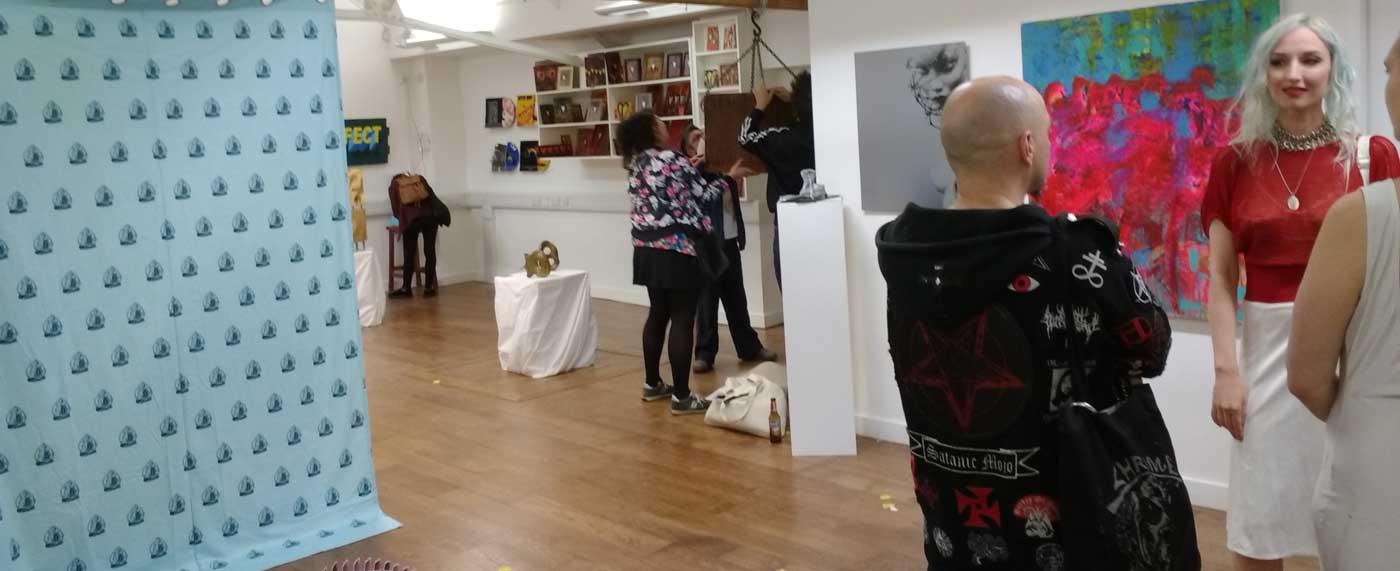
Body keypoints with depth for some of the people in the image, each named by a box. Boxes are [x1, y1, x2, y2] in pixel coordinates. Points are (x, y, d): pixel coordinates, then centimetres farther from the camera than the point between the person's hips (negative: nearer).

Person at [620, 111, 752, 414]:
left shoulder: (636, 165, 9)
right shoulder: (672, 159, -14)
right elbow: (703, 194, -4)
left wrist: (688, 168, 26)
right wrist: (730, 177, 10)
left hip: (649, 250, 8)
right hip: (677, 250, -8)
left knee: (658, 314, 18)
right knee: (682, 321, -4)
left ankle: (652, 384, 27)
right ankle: (681, 396, -1)